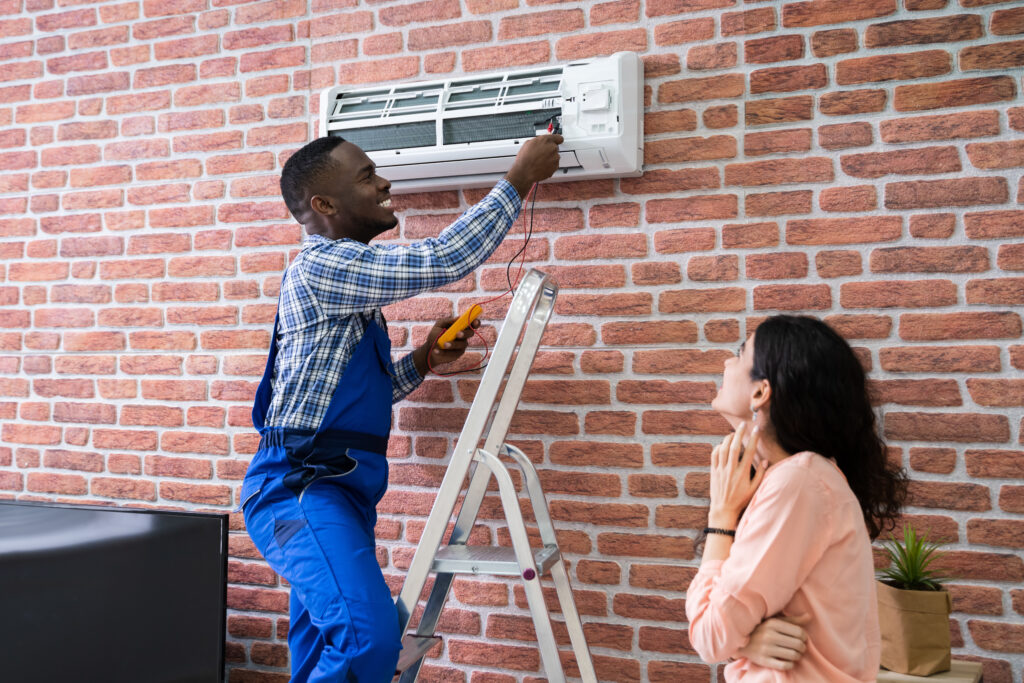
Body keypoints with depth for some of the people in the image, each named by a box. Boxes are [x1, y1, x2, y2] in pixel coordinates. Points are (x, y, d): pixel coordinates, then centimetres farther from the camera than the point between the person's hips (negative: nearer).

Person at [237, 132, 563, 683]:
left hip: (338, 489, 10)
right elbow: (444, 260, -17)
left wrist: (423, 359, 11)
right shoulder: (320, 265, -10)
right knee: (368, 635, -26)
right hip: (301, 488, -10)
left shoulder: (346, 277, 21)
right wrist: (520, 177, -8)